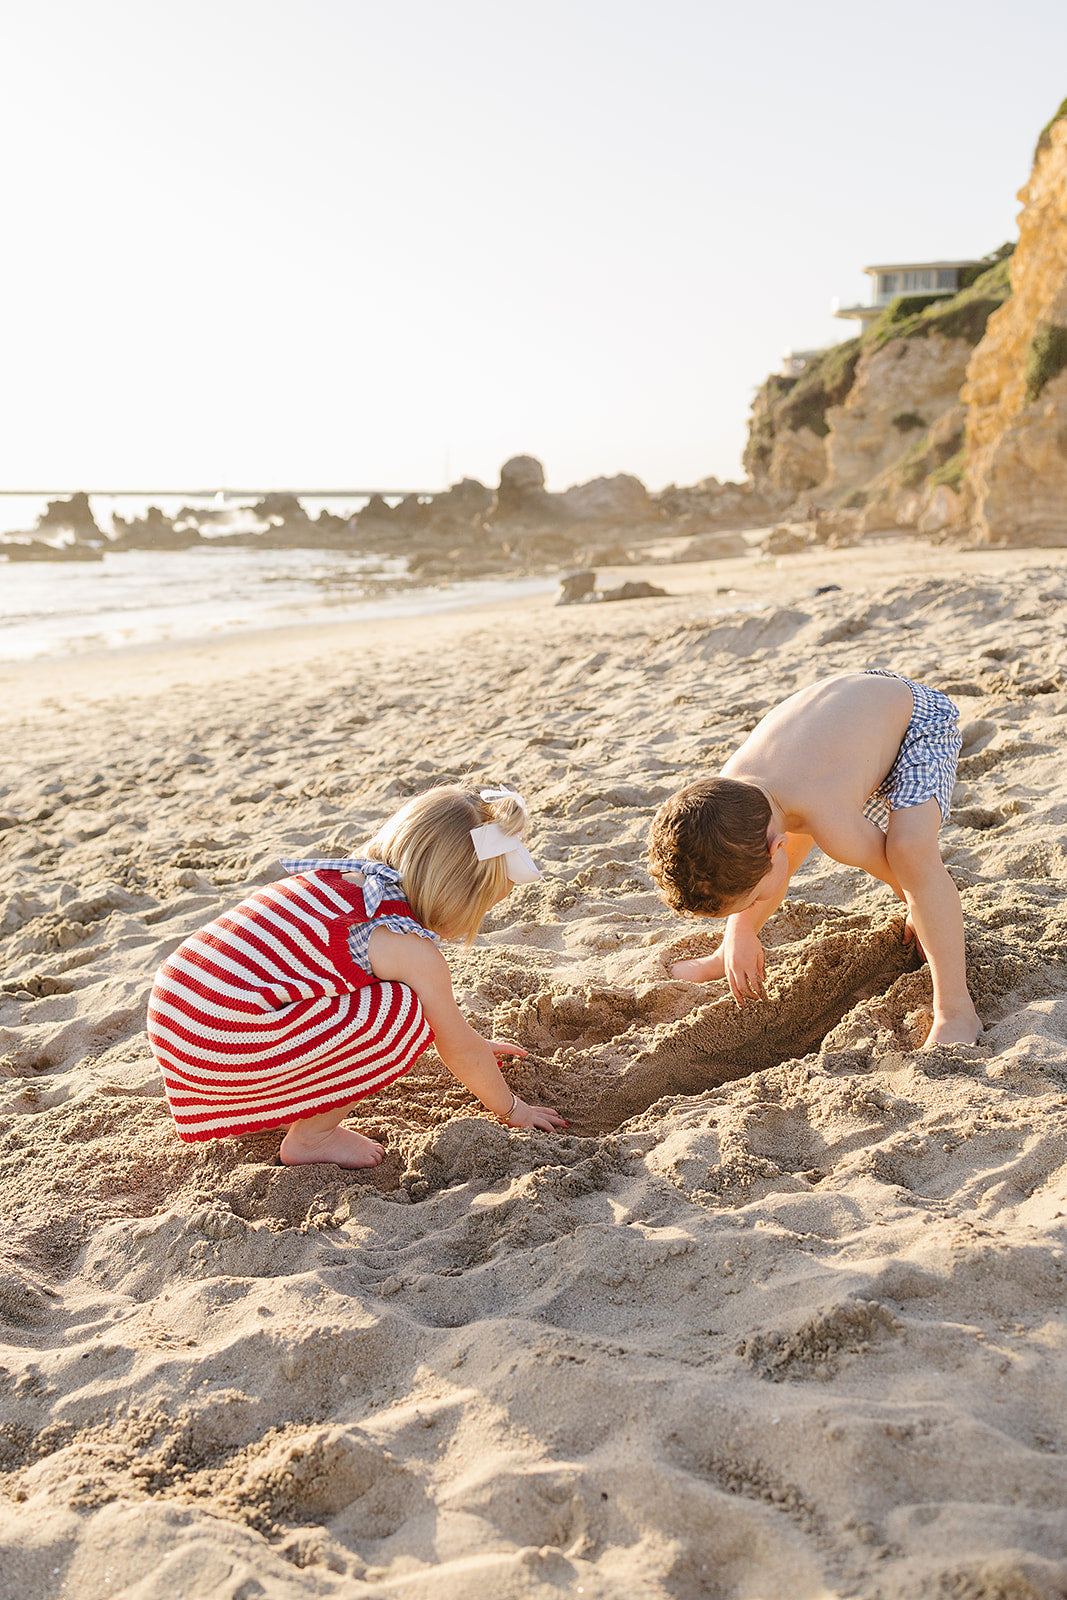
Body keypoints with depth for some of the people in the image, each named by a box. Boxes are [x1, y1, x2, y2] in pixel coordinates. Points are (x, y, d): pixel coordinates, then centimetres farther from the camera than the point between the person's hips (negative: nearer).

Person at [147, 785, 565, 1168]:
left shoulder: (337, 879, 18)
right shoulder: (415, 951, -7)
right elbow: (461, 1054, 8)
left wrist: (471, 1042, 47)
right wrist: (511, 1109, 26)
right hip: (227, 1044, -9)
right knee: (404, 1013, -4)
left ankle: (257, 1106, 23)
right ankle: (310, 1137, 6)